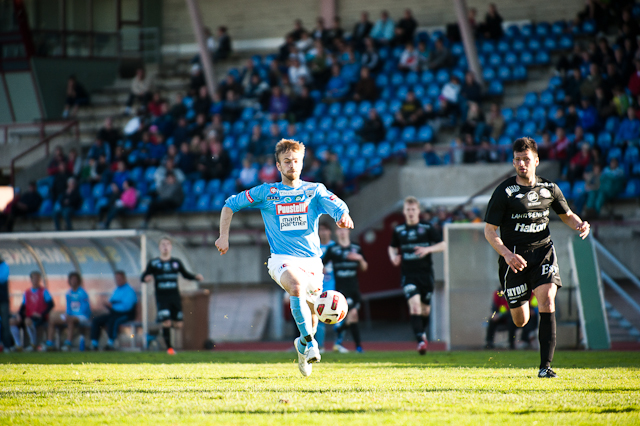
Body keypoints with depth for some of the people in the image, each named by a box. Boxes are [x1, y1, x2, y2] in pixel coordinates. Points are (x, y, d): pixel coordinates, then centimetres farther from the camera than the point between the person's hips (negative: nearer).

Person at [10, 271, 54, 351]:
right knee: (12, 321, -19)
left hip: (41, 318, -5)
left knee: (28, 321, -38)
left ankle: (34, 344, -23)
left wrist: (41, 314, -17)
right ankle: (18, 345, -20)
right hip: (29, 317, 5)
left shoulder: (44, 292, 2)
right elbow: (23, 306, 14)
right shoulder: (27, 293, 16)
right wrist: (19, 314, -7)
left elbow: (51, 304, -7)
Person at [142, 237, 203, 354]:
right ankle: (169, 347, -1)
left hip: (175, 297, 3)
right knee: (166, 323, -13)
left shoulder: (176, 262, 8)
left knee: (178, 325, 0)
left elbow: (185, 274, 21)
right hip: (161, 298, -3)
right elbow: (143, 277, -2)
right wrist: (146, 278, -26)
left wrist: (196, 277, 3)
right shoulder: (153, 263, 0)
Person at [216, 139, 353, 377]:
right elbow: (230, 205, 15)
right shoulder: (266, 192, 7)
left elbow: (337, 206, -10)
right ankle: (310, 343, -31)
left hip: (311, 260, 2)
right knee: (297, 286, -35)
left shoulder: (314, 190, 7)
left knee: (311, 315, 6)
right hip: (282, 259, -2)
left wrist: (343, 216, -34)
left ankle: (302, 345, 40)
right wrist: (224, 237, 7)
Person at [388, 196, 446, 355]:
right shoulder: (399, 230, 6)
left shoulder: (427, 228, -1)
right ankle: (420, 341, -24)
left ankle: (423, 334, 39)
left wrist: (428, 249, -19)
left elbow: (442, 245, -1)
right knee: (414, 305, -20)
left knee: (425, 309, 10)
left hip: (426, 274, 0)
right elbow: (392, 247, 21)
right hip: (408, 275, 0)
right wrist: (393, 256, -2)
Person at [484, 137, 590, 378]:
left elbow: (566, 215, 20)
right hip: (514, 257, -2)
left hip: (543, 252, 2)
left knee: (547, 299, -22)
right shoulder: (504, 192, -8)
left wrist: (580, 225, -4)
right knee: (520, 322, 5)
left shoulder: (549, 189, 3)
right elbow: (489, 231, -8)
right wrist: (507, 254, -24)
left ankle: (545, 365, -19)